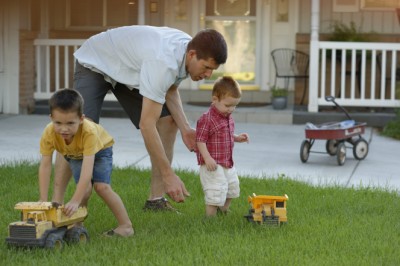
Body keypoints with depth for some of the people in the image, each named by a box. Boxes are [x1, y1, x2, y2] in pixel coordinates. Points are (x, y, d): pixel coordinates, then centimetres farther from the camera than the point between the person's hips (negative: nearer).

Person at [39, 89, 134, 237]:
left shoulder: (89, 131, -46)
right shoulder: (49, 134, -35)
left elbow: (87, 168, -50)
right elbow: (45, 166, -30)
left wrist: (75, 201, -54)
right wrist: (43, 200, -34)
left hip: (100, 149, -3)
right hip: (75, 154, 3)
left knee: (101, 186, -21)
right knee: (85, 188, -20)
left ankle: (126, 226, -10)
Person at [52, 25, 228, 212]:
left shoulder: (188, 48, -16)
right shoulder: (163, 62, -42)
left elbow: (170, 89, 3)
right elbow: (146, 125, -41)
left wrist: (185, 128, -13)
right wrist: (169, 175, -38)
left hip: (128, 68, 8)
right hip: (95, 63, -8)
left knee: (168, 121, -3)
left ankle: (156, 199, 2)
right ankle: (56, 203, -17)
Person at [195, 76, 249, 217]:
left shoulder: (228, 117, 8)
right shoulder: (206, 119, -19)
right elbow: (200, 140, -21)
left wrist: (237, 138, 4)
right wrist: (207, 158, -29)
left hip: (228, 163, 9)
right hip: (213, 164, -9)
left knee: (232, 188, 22)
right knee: (216, 191, -11)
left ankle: (223, 212, 41)